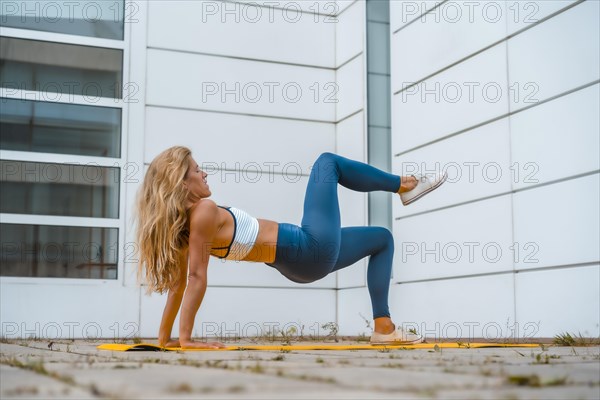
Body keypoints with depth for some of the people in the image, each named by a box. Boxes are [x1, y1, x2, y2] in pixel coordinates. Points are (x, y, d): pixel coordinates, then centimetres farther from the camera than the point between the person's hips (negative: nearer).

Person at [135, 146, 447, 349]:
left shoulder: (182, 224, 2)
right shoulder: (203, 211, -23)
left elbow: (179, 281, 4)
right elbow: (196, 278, -25)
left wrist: (165, 338, 11)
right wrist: (185, 338, -25)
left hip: (300, 262, 9)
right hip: (312, 249, -9)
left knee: (382, 238, 25)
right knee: (327, 162, 6)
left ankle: (384, 326, 17)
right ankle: (403, 185, 24)